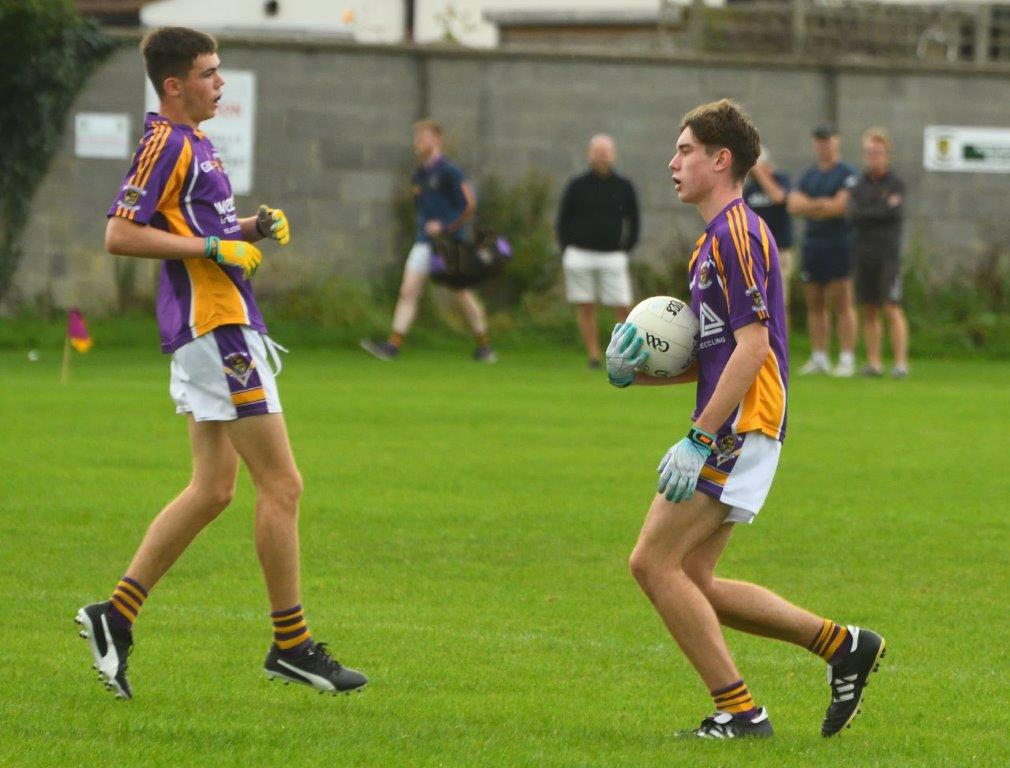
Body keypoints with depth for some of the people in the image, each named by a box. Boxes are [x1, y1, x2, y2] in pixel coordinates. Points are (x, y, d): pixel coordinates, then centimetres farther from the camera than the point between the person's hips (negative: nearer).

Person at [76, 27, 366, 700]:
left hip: (219, 327, 11)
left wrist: (252, 229, 12)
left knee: (212, 490, 12)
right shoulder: (166, 144, -13)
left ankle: (117, 615, 12)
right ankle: (292, 645, -2)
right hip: (213, 324, -11)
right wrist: (214, 248, -20)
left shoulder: (193, 144, 18)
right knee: (281, 484, -7)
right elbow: (120, 235, -20)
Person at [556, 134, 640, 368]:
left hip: (612, 255, 0)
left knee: (622, 308, -8)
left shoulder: (623, 187, 6)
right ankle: (593, 355, 3)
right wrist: (567, 250, 2)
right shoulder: (577, 186, 5)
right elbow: (563, 220, 10)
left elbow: (633, 222, 14)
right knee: (585, 307, -1)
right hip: (580, 255, 0)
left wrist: (625, 249, 5)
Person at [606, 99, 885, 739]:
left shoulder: (736, 233, -13)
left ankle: (740, 711, -8)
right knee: (689, 580, 10)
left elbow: (751, 348, -20)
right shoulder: (718, 237, 20)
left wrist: (700, 439, -23)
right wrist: (638, 371, 8)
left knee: (655, 562, -11)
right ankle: (843, 645, 13)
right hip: (730, 430, 10)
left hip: (741, 427, -10)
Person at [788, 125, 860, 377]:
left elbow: (841, 206, -14)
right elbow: (793, 205, 5)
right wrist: (822, 204, -10)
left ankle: (847, 359, -9)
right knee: (815, 304, 6)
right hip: (812, 245, 6)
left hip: (839, 245, -6)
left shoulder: (848, 175, -2)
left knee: (842, 305, -8)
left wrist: (809, 207, -4)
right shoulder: (809, 176, 17)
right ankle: (819, 358, 11)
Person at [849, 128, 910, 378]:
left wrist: (867, 214, -6)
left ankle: (901, 362, -10)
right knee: (869, 311, 4)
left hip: (888, 255, -4)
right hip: (863, 254, 4)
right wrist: (884, 210, -7)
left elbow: (897, 214, -13)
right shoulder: (859, 186, 11)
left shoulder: (896, 184, 2)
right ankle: (874, 362, 8)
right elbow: (853, 215, -3)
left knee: (892, 309, -9)